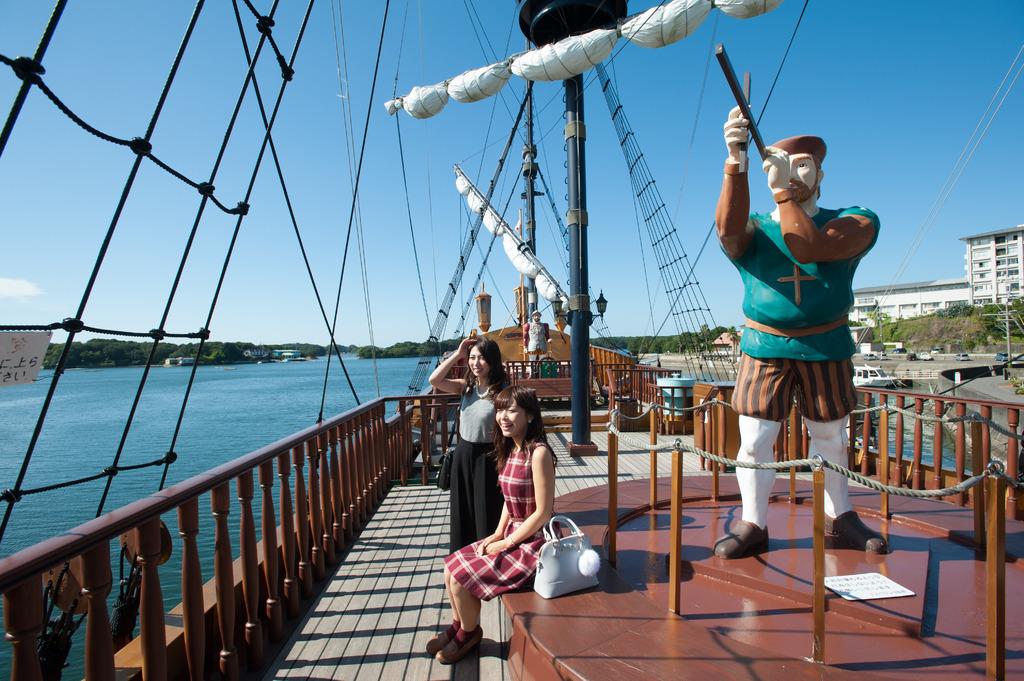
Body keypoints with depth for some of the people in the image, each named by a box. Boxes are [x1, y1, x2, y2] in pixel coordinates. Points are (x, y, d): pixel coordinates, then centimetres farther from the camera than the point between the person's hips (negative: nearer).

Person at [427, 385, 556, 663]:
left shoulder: (538, 453, -24)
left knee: (461, 577, -9)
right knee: (451, 567, 4)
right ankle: (458, 625, 28)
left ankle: (469, 633, 19)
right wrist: (497, 534, 2)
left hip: (533, 542, -8)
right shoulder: (510, 449, 3)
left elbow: (543, 512, -22)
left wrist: (506, 543, -15)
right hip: (511, 534, 8)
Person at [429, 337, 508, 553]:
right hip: (464, 455, 6)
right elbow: (435, 380, -12)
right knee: (464, 512, 19)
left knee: (488, 513, 9)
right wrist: (457, 354, -13)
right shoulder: (466, 386, 1)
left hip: (487, 458, -5)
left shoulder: (502, 390, -15)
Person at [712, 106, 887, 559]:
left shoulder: (853, 222, 2)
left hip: (826, 347, 1)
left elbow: (807, 248, -20)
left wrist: (783, 189, -20)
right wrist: (736, 162, -33)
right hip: (765, 347, 0)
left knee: (830, 438, 13)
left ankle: (839, 518, 34)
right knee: (754, 441, -1)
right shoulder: (753, 230, 4)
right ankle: (753, 525, 14)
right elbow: (728, 228, -22)